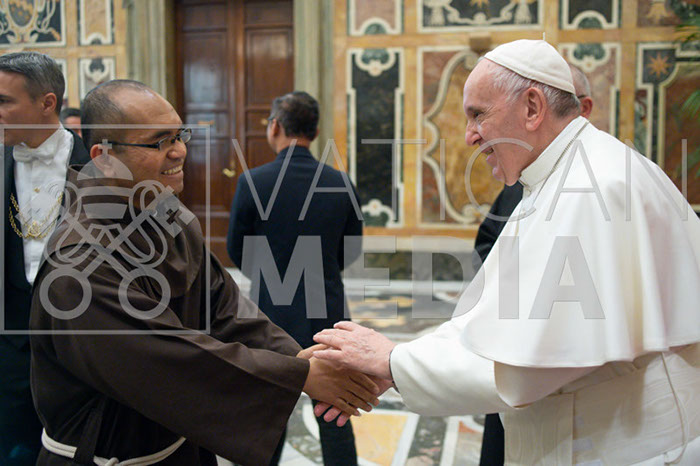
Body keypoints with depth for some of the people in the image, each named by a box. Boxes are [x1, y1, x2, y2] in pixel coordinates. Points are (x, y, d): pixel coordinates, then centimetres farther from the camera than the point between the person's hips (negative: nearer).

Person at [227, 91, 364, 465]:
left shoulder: (252, 182, -13)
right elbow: (351, 251, 5)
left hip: (271, 313, -1)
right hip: (327, 315, 2)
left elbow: (237, 251, -2)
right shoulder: (342, 184, -6)